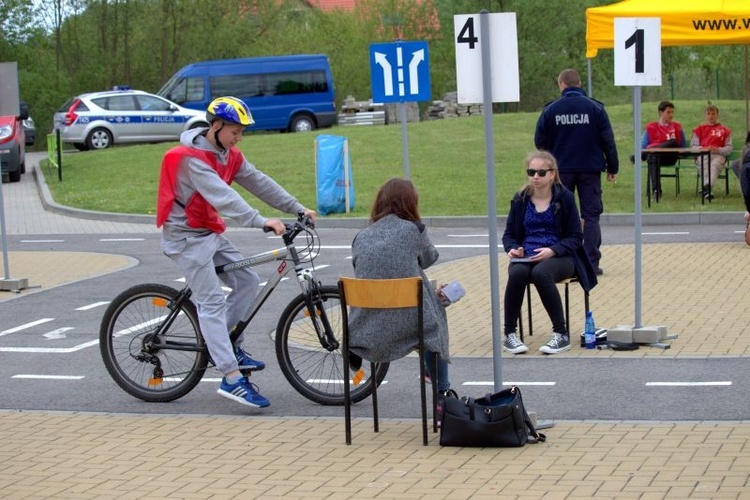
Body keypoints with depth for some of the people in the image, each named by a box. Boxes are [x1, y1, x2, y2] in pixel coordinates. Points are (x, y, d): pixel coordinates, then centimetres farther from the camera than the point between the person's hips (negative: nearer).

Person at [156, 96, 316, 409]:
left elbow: (259, 183, 4)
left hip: (211, 233, 9)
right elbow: (222, 196, -34)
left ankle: (227, 344, 15)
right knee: (212, 301, -13)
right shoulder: (191, 158, -23)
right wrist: (261, 221, -42)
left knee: (247, 280, 2)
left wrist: (298, 209, -3)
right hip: (187, 236, -9)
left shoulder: (229, 155, 5)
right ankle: (232, 379, -16)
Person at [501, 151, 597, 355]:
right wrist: (512, 248, -8)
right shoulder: (520, 200, 9)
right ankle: (509, 334, -21)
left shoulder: (564, 197, 1)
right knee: (517, 273, -33)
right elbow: (509, 233, 15)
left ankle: (561, 334, -25)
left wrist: (552, 250, -17)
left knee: (541, 273, -37)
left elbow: (575, 237, -1)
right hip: (525, 257, 3)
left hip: (559, 256, -2)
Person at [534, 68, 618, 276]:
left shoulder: (551, 109, -3)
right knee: (591, 216, 5)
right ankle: (592, 263, 0)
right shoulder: (595, 108, -4)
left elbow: (540, 142, 0)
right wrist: (612, 168, 6)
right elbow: (608, 140, -3)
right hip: (590, 169, -1)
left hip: (562, 169, 1)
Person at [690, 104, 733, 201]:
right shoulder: (699, 129, 27)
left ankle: (705, 188, -61)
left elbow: (729, 148, 14)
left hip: (718, 155, -1)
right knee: (704, 166, -37)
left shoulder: (725, 130, 24)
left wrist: (718, 150, -8)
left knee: (715, 165, -38)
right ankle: (707, 189, -58)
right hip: (702, 155, 1)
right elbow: (693, 146, 16)